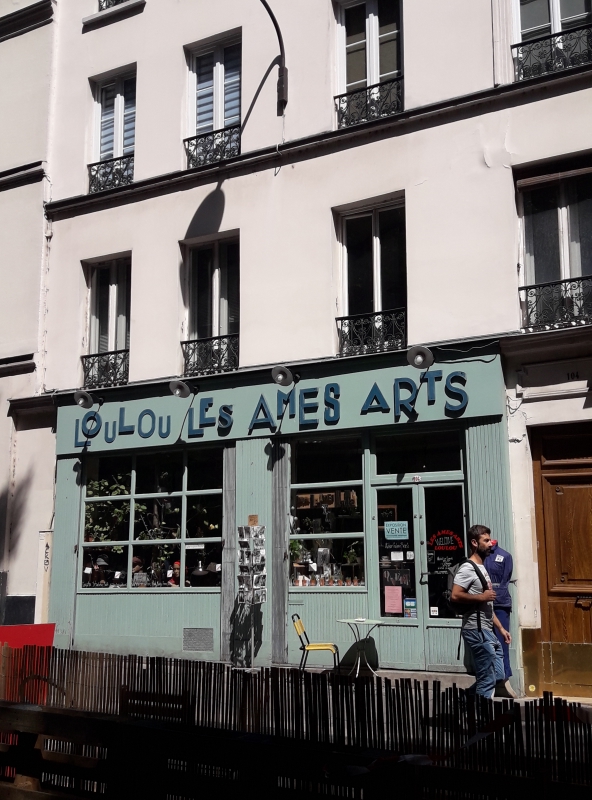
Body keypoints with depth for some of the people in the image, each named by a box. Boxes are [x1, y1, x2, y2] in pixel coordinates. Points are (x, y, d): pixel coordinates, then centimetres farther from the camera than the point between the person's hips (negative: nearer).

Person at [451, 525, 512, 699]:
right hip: (476, 631, -10)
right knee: (487, 680, -6)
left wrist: (501, 628, 18)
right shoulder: (467, 569, -13)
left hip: (486, 631, 10)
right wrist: (482, 597, -17)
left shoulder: (482, 568, 17)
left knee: (497, 677, 13)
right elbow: (455, 596, -25)